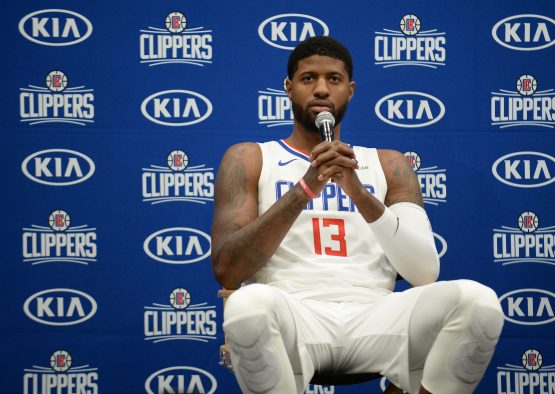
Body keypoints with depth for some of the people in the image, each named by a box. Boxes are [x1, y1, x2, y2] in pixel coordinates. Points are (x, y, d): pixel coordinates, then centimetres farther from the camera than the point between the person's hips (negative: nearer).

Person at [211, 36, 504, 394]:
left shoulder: (389, 165, 19)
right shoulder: (249, 159, 14)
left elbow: (426, 272, 5)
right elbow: (226, 270, -1)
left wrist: (360, 194, -10)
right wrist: (304, 190, -12)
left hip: (372, 317, 2)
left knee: (477, 301, -26)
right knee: (250, 305, -38)